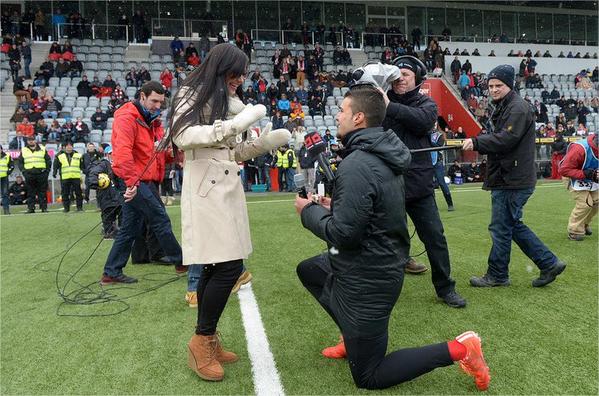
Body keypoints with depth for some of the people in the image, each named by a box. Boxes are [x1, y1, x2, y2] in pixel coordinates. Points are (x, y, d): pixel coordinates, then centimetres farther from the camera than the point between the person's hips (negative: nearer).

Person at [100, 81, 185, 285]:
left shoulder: (152, 121, 19)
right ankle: (180, 260, 11)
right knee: (161, 220, -3)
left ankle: (111, 273, 18)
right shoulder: (127, 118, -11)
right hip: (136, 182, -10)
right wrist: (132, 181, -31)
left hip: (145, 182, 10)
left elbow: (162, 151, 16)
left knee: (130, 229, 11)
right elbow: (122, 152, -24)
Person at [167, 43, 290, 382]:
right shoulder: (194, 95, 0)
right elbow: (183, 135, -17)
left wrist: (267, 142, 5)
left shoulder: (233, 103, 21)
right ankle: (202, 340, 6)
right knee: (229, 266, -12)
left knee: (216, 267, 7)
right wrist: (233, 125, -22)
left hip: (230, 187, 7)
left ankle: (207, 338, 20)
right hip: (206, 188, -7)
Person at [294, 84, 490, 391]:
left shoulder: (357, 165, -26)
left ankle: (457, 350, 1)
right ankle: (354, 335, 28)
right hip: (379, 262, 9)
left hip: (367, 278, -9)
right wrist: (335, 207, 9)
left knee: (367, 377, 7)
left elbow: (343, 234, -26)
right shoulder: (382, 156, 4)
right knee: (307, 271, 30)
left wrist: (310, 211, -9)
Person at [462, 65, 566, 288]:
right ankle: (549, 263, 24)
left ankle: (496, 275, 12)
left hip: (512, 181, -10)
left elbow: (506, 139, -23)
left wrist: (476, 142, -22)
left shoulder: (518, 108, -12)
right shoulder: (503, 108, 20)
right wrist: (477, 144, 2)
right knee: (513, 226, 16)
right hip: (507, 178, 10)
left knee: (501, 228, -1)